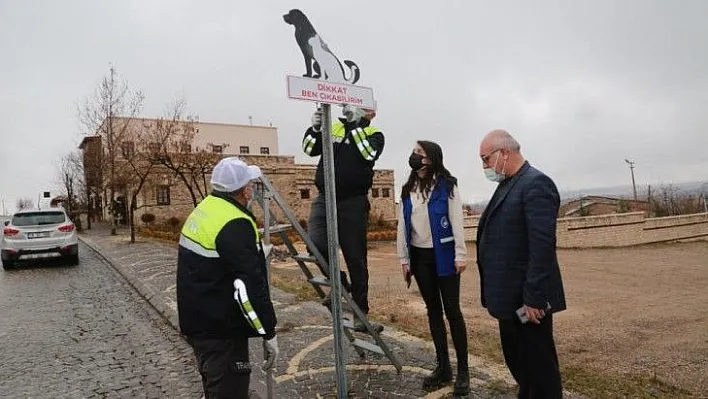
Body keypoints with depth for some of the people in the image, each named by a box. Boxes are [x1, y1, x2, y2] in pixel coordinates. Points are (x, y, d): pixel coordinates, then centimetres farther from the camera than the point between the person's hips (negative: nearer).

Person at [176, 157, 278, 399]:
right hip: (219, 329, -10)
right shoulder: (235, 224, -24)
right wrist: (268, 332, -17)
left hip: (198, 320, 10)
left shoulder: (203, 209, 6)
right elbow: (250, 285, -25)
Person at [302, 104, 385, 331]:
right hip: (325, 198, 2)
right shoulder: (333, 127, 13)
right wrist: (315, 128, -7)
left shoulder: (374, 135, 6)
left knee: (356, 258, 3)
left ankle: (360, 313, 17)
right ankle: (339, 283, 10)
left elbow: (369, 153, -15)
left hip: (354, 203, -2)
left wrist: (355, 126, -14)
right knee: (316, 244, -20)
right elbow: (309, 149, 9)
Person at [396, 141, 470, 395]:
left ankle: (463, 370, 11)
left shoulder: (447, 185, -5)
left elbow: (456, 221, -8)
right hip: (420, 257, 5)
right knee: (433, 310, 11)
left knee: (452, 310, -1)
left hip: (443, 255, -5)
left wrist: (460, 255, -12)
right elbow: (402, 226, 9)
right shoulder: (408, 190, 8)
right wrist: (404, 258, 6)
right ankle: (442, 366, 21)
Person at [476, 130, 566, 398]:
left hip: (527, 299, -10)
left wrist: (533, 298, -24)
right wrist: (495, 294, 16)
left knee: (539, 365, 5)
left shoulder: (536, 184, -16)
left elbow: (543, 246, -23)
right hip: (510, 297, 10)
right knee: (517, 363, 21)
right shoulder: (507, 185, 14)